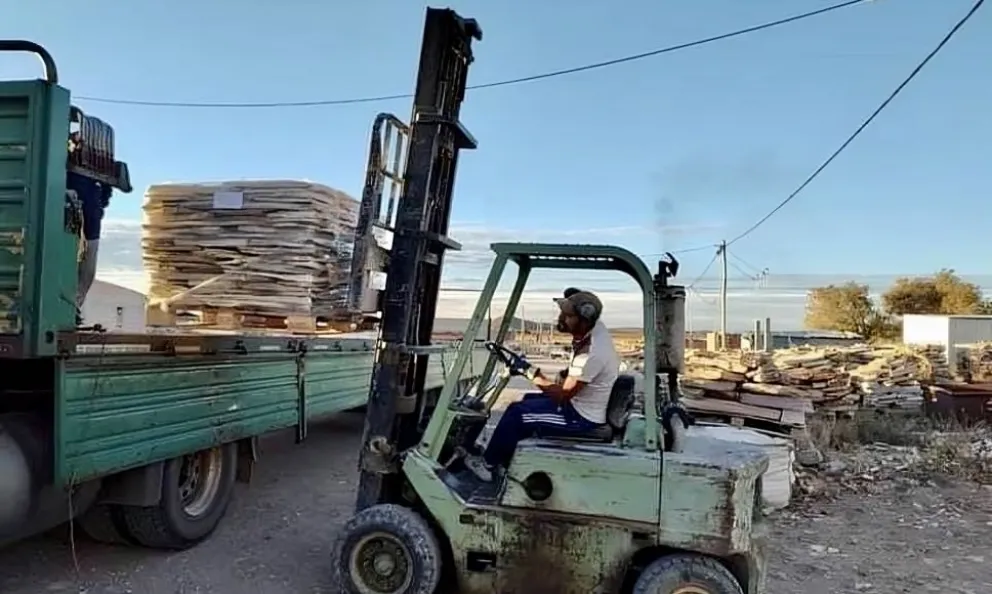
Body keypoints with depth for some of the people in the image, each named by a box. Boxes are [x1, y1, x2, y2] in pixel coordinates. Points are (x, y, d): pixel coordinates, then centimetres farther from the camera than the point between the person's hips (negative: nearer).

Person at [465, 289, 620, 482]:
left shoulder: (591, 354, -34)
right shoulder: (595, 326, -10)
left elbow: (562, 396, -26)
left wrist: (530, 373, -18)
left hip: (583, 417, -10)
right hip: (583, 402, 10)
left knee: (516, 413, -5)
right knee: (527, 400, 20)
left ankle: (488, 463, 14)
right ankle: (507, 459, 29)